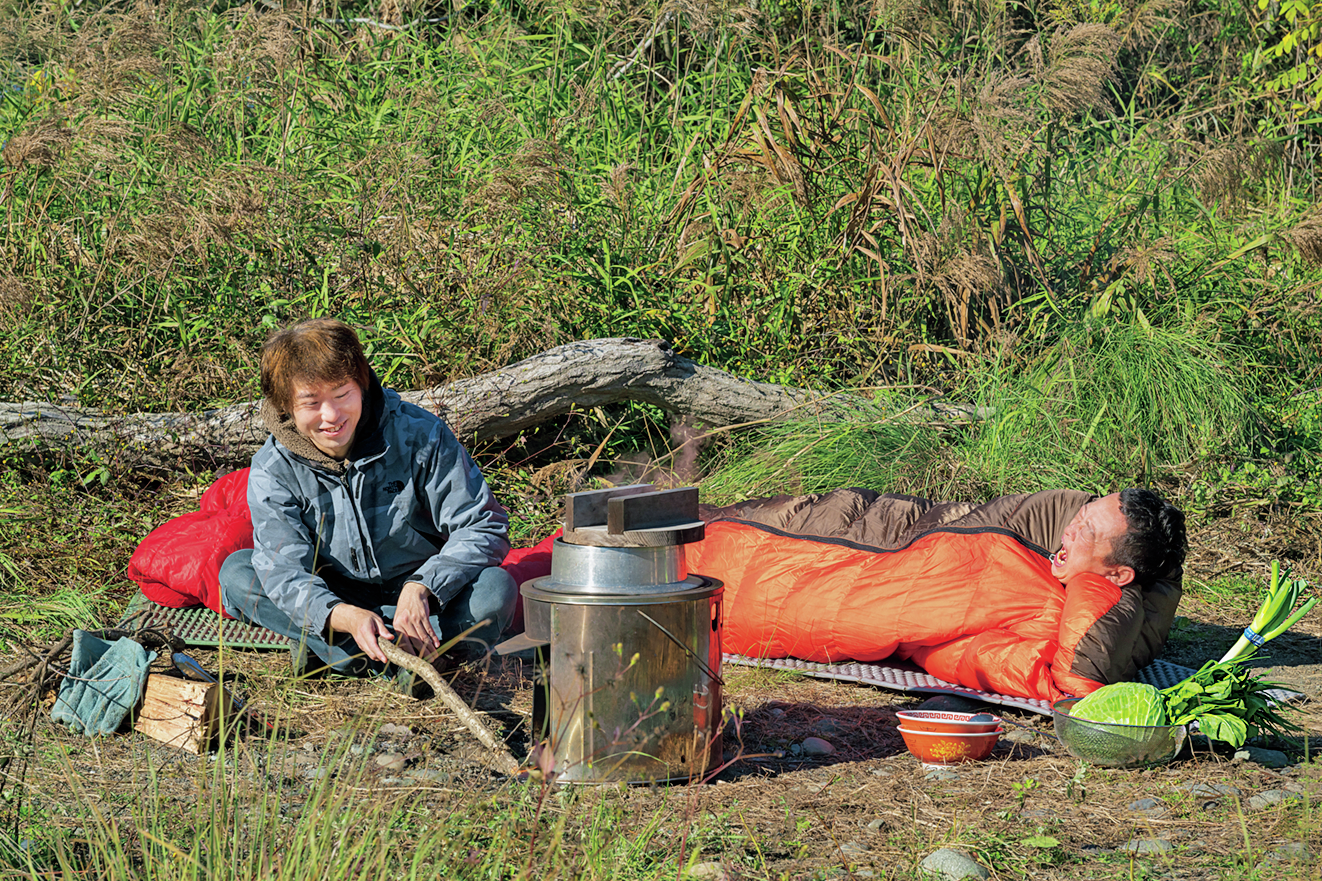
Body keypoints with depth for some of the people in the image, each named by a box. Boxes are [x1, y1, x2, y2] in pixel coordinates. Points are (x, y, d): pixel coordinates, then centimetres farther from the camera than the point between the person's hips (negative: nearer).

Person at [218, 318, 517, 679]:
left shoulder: (421, 436, -16)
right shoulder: (273, 471, -14)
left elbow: (484, 527, -14)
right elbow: (286, 572, -24)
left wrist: (420, 588, -32)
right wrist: (346, 618, -46)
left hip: (420, 596, -1)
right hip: (333, 598, 2)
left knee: (495, 589, -30)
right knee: (236, 573, -22)